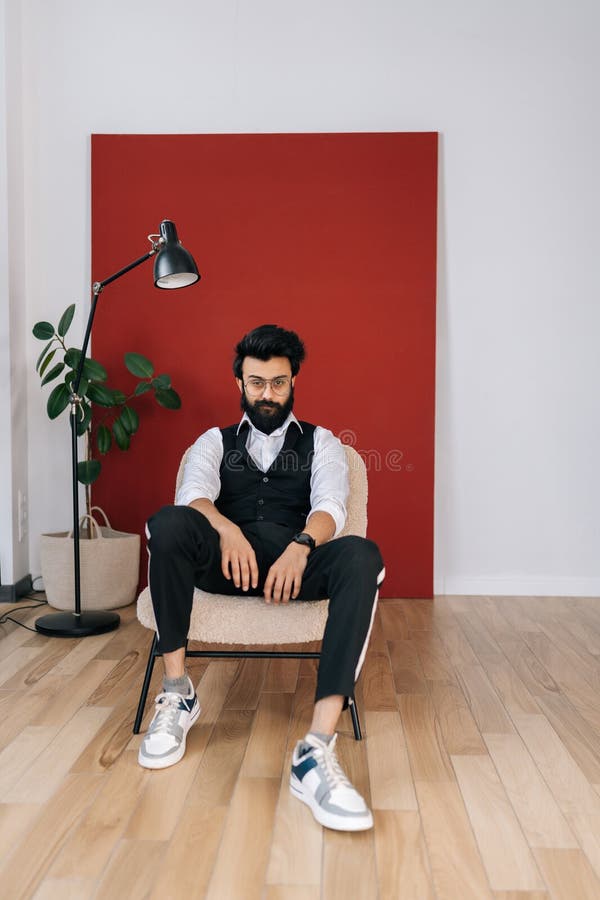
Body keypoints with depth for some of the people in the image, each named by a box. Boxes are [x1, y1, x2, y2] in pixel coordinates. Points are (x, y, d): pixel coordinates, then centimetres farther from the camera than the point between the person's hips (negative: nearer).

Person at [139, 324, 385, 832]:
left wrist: (301, 545, -26)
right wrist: (226, 529, -25)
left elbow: (330, 505, -2)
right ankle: (177, 695, -19)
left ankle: (318, 750, -41)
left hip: (297, 560, 0)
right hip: (226, 558, 1)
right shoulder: (215, 441, 20)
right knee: (168, 524, -31)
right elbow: (193, 494, -1)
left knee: (362, 556, -34)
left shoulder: (321, 442, 18)